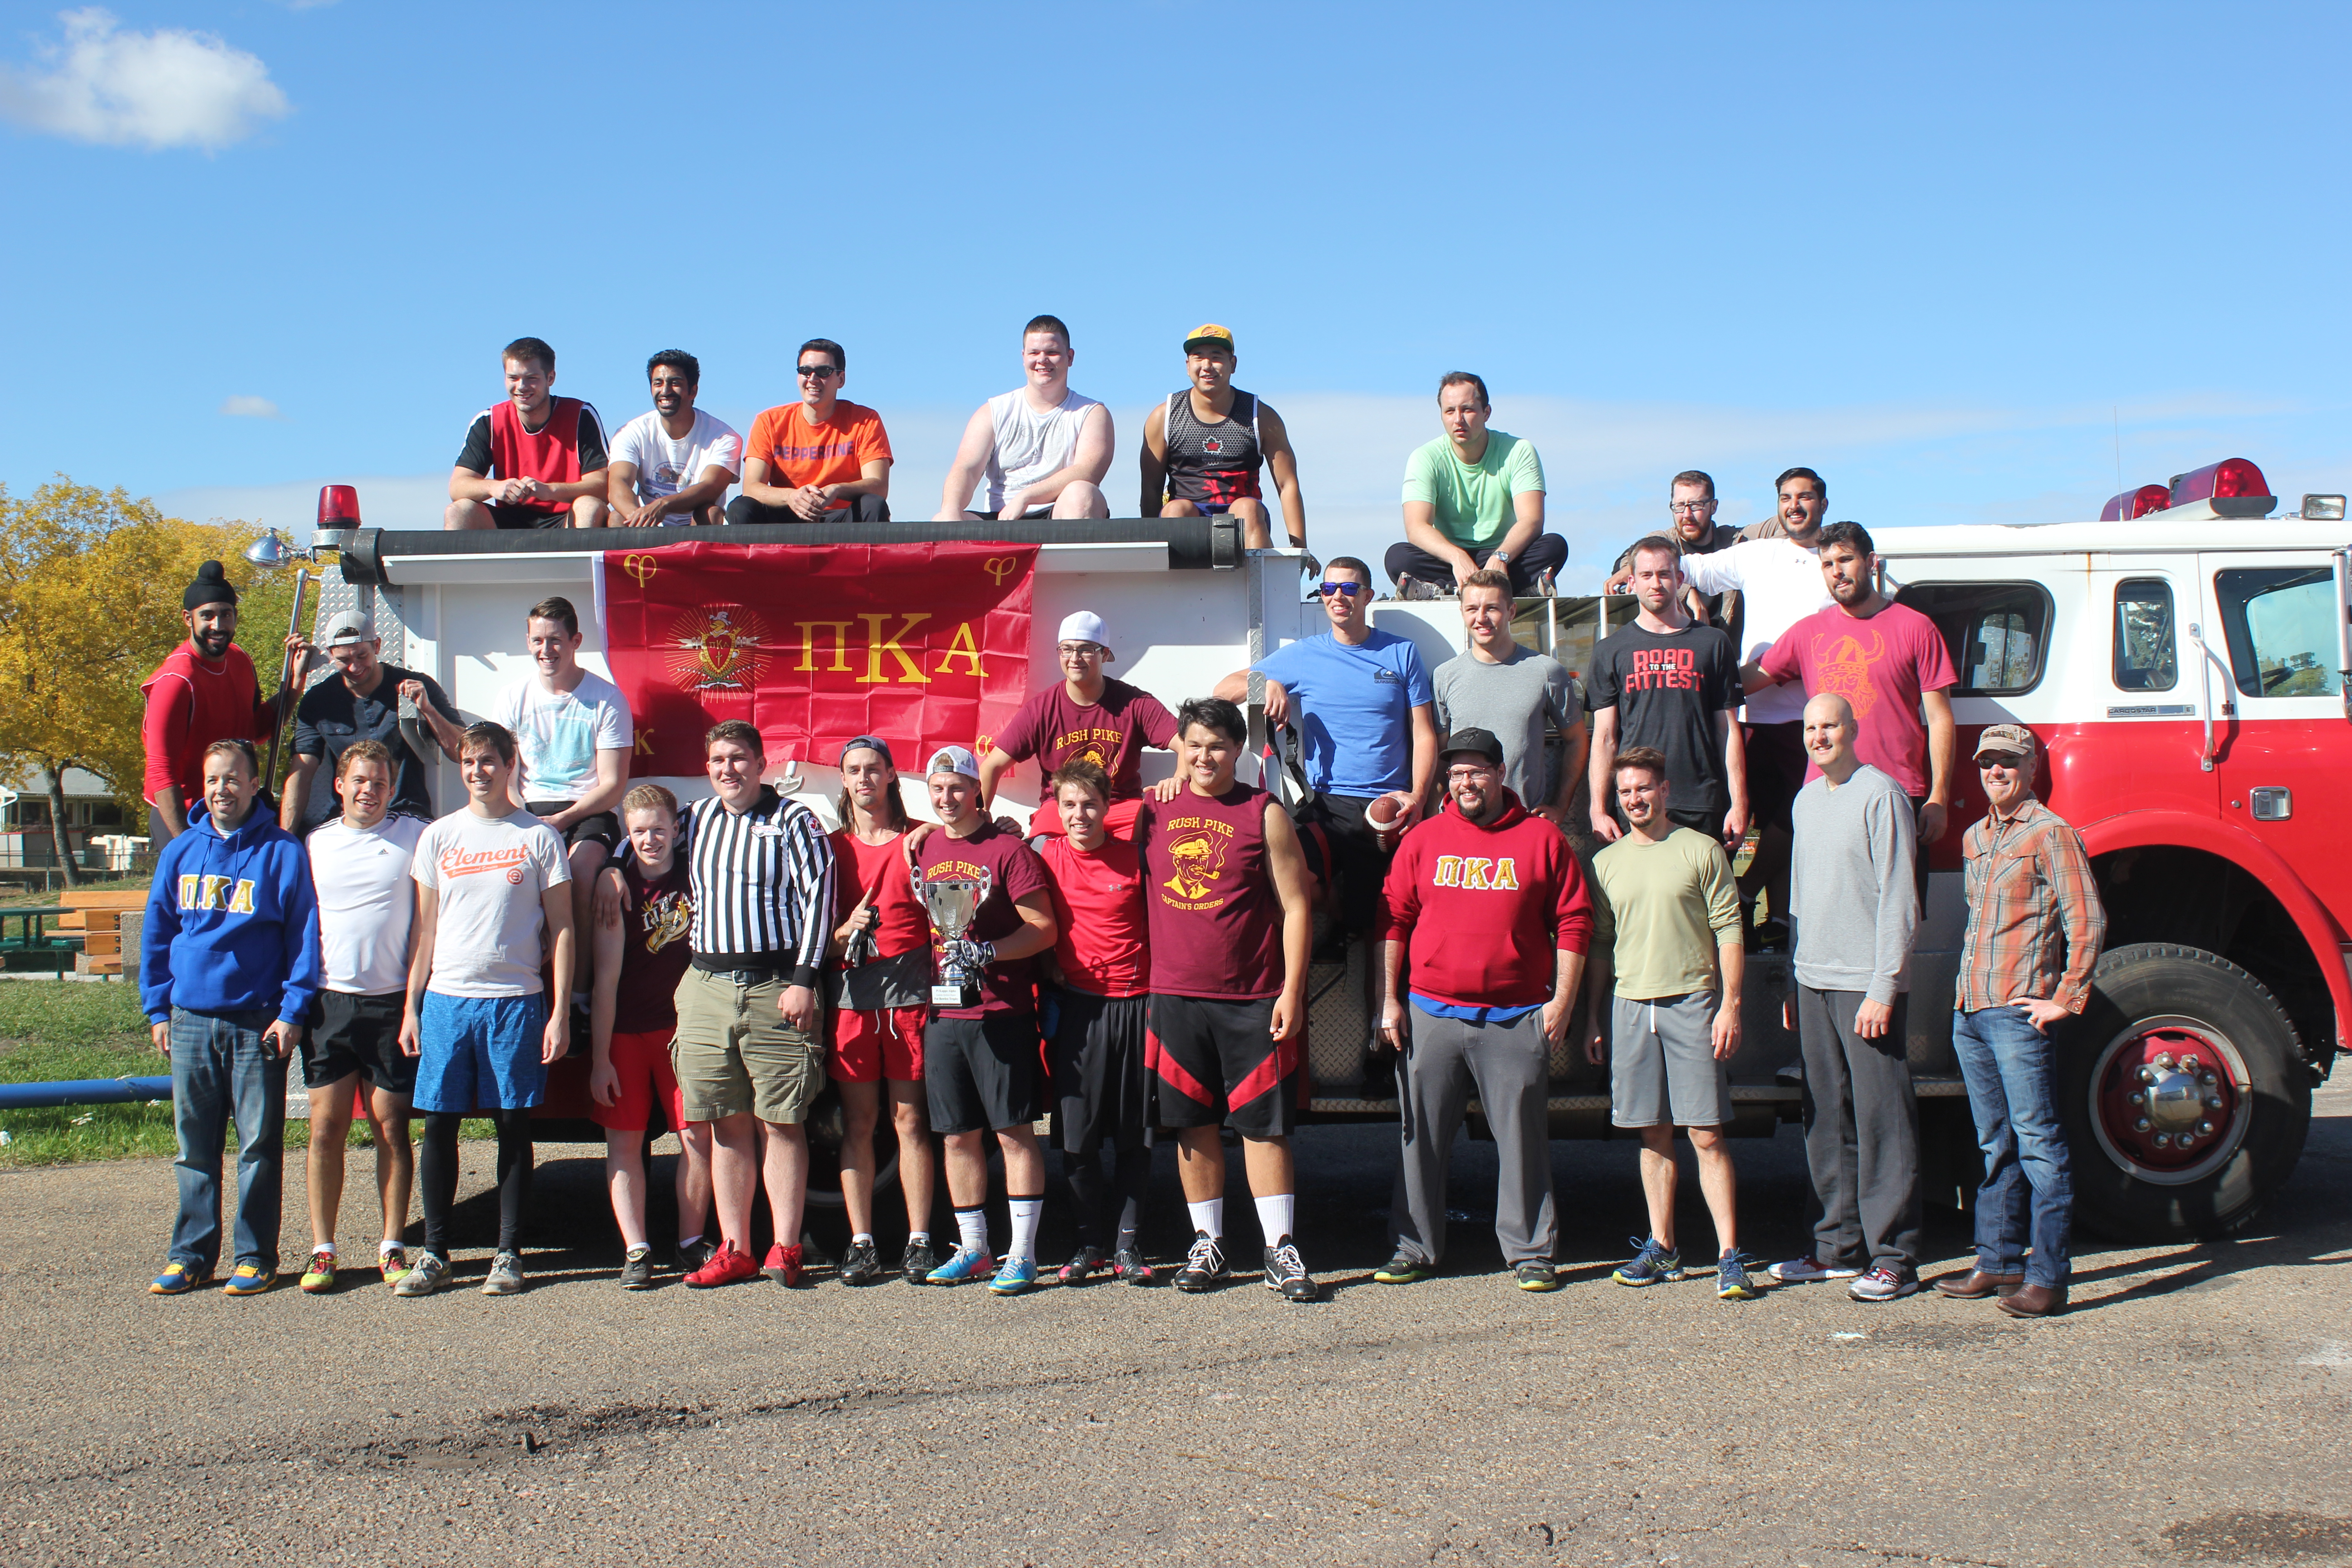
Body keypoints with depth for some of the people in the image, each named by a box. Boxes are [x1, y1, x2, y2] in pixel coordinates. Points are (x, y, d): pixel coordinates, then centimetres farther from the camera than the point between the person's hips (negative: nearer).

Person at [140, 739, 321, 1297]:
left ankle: (255, 1257, 10)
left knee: (258, 1146, 2)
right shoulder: (180, 853, 11)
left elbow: (304, 936, -3)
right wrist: (157, 1008, 8)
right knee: (193, 1147, 9)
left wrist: (292, 1011, -9)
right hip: (191, 1021, 4)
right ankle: (191, 1254, 17)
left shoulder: (281, 853, -2)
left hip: (257, 1023, -4)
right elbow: (156, 934, 15)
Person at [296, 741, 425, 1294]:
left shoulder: (415, 838, 4)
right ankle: (322, 1250, 9)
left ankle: (393, 1248, 10)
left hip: (391, 1000, -2)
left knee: (392, 1128, 2)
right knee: (327, 1127, 1)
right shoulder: (316, 844, 11)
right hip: (329, 1000, 2)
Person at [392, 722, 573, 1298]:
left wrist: (560, 1012, -4)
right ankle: (433, 1255, 10)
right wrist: (411, 1007, 7)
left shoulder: (539, 838, 4)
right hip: (446, 999, 2)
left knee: (513, 1126, 2)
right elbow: (425, 929, 14)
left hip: (516, 1001, -2)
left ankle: (509, 1255, 10)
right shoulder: (439, 837, 11)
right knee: (438, 1125, 2)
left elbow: (560, 929, 3)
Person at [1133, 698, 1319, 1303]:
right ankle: (1206, 1244, 19)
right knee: (1194, 1125, 8)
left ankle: (1281, 1250, 7)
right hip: (1174, 997, 3)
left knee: (1263, 1125, 1)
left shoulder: (1264, 813, 0)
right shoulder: (1153, 811, 7)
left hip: (1253, 1001, -2)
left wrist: (1292, 991, -7)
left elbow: (1296, 906, 0)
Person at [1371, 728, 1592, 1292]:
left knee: (1522, 1137, 3)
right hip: (1431, 1015, 2)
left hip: (1517, 1021, -1)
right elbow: (1394, 921, 9)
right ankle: (1415, 1247, 16)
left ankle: (1530, 1250, 13)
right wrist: (1389, 1001, 3)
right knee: (1422, 1135, 6)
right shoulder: (1422, 839, 8)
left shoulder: (1542, 838, 3)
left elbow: (1573, 923, 4)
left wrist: (1563, 1000, -2)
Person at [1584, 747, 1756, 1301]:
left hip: (1693, 1001, -3)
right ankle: (1662, 1249, 16)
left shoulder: (1701, 850, 2)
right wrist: (1593, 1018, 12)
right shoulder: (1606, 861, 13)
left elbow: (1730, 933, 0)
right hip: (1630, 1005, 3)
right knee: (1653, 1136, 8)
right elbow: (1598, 944, 16)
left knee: (1707, 1135, -5)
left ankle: (1730, 1256, -3)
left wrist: (1730, 1005, -8)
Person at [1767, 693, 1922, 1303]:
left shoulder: (1880, 796, -7)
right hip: (1814, 982, 7)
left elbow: (1897, 900, -11)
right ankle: (1839, 1247, 17)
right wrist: (1793, 983, 17)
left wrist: (1883, 989, -16)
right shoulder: (1807, 800, 16)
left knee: (1881, 1121, -5)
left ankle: (1893, 1258, -1)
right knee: (1826, 1121, 9)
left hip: (1867, 984, -7)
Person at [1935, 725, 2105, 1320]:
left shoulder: (2051, 834, -6)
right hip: (1970, 1013, 8)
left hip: (2020, 1014, -8)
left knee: (2038, 1142, -6)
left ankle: (2048, 1277, -4)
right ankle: (1999, 1263, 19)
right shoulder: (1974, 837, 17)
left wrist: (2066, 1001, -12)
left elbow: (2087, 921, -11)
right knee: (1995, 1144, 13)